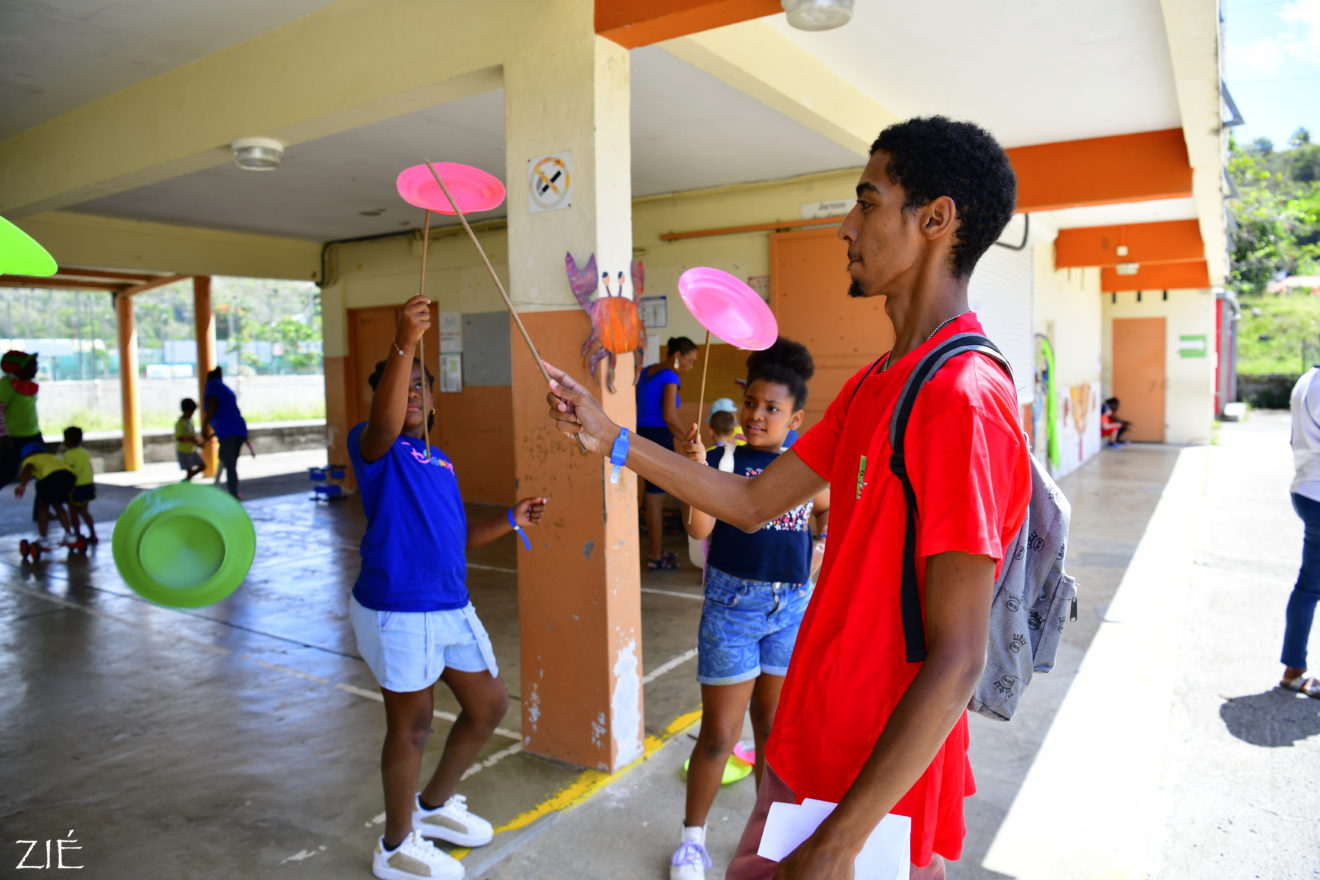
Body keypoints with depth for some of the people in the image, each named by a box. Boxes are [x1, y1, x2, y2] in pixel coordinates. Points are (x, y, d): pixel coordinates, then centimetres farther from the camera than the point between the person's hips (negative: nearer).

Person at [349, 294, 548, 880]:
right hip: (397, 611, -8)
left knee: (489, 704, 17)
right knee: (411, 725, 5)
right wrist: (404, 344, -45)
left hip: (451, 606, 8)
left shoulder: (440, 461, 15)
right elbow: (384, 426, -35)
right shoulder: (374, 447, -8)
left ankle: (434, 805, 39)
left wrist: (510, 522, 7)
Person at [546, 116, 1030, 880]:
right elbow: (754, 502, 10)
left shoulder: (963, 400, -24)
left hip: (879, 787, -8)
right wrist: (612, 437, 8)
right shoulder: (873, 386, 6)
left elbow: (956, 662, -25)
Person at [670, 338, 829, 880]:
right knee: (719, 733, 4)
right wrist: (697, 469, -35)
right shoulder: (723, 461, -9)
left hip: (793, 605, 4)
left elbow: (830, 510, 18)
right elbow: (699, 527, -22)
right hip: (732, 602, -4)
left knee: (774, 727, 19)